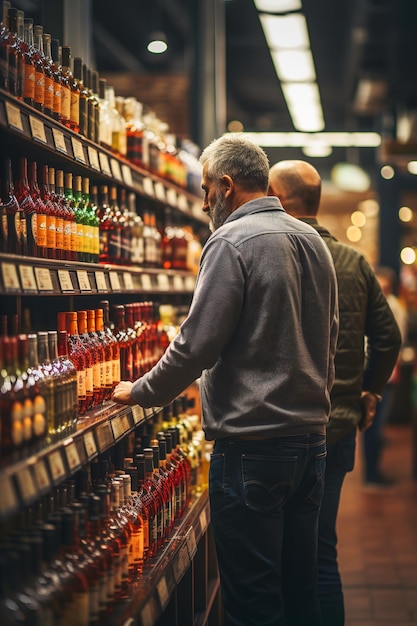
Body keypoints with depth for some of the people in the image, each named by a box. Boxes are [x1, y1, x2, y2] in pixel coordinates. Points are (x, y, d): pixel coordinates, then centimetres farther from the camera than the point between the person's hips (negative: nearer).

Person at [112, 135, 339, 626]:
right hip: (311, 436, 8)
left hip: (251, 446, -8)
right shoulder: (313, 241, 12)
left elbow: (196, 344, -16)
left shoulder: (232, 242, -13)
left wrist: (140, 392, -1)